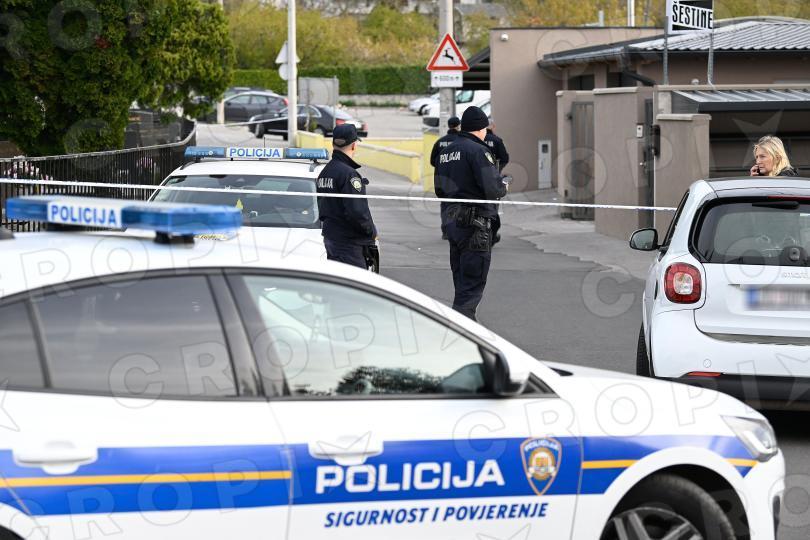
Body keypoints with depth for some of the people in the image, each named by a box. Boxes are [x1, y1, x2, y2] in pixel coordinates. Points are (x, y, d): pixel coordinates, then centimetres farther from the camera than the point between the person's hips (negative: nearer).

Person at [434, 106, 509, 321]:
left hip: (451, 220, 9)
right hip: (475, 223, -9)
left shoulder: (446, 151, 14)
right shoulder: (477, 151, -13)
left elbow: (440, 190, 18)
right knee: (472, 286, -6)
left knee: (461, 283, 17)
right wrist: (503, 187, 1)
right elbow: (492, 188, -20)